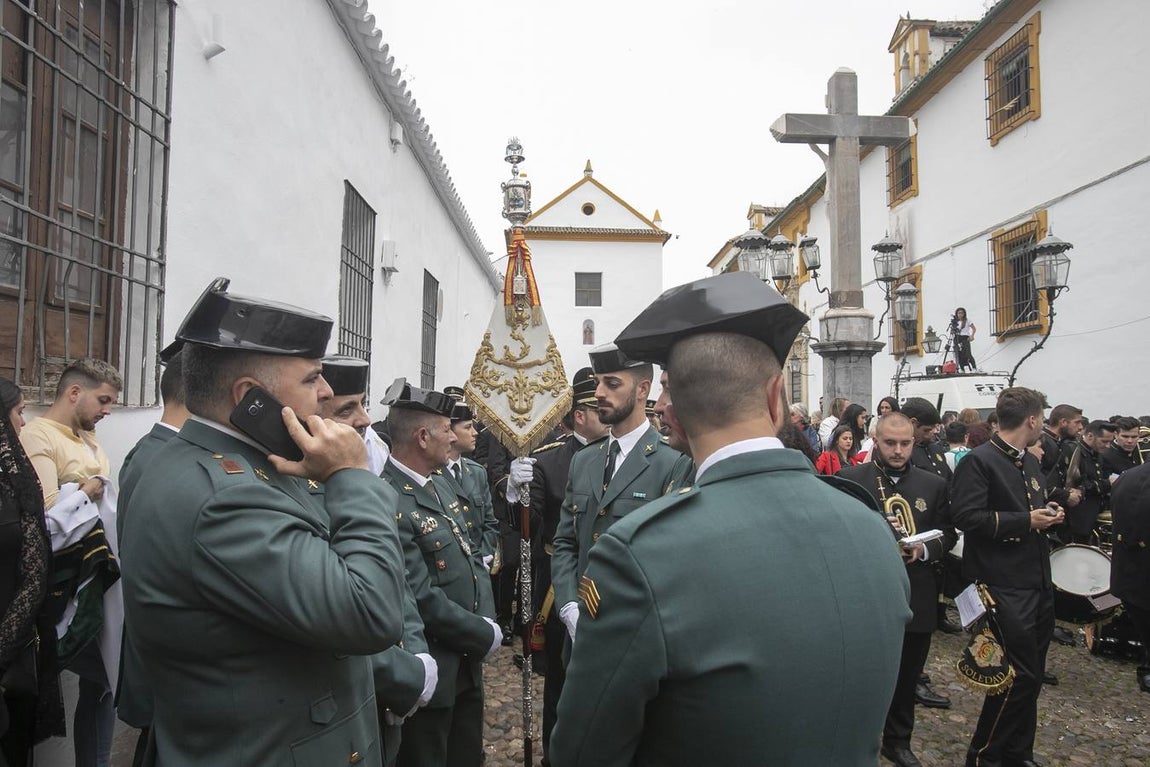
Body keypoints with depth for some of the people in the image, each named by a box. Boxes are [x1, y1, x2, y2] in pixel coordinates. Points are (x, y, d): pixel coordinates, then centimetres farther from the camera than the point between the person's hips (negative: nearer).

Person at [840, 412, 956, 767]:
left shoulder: (933, 484, 6)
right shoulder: (850, 480, -5)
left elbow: (947, 534, 8)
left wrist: (924, 549, -12)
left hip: (917, 598, 3)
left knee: (907, 676, 17)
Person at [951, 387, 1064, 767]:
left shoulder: (1030, 462, 15)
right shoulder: (978, 461, -14)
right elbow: (966, 515, -23)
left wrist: (1047, 513, 6)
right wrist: (1025, 521, -19)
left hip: (1039, 582, 9)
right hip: (1006, 587, -9)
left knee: (1031, 676, 16)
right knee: (1019, 676, -5)